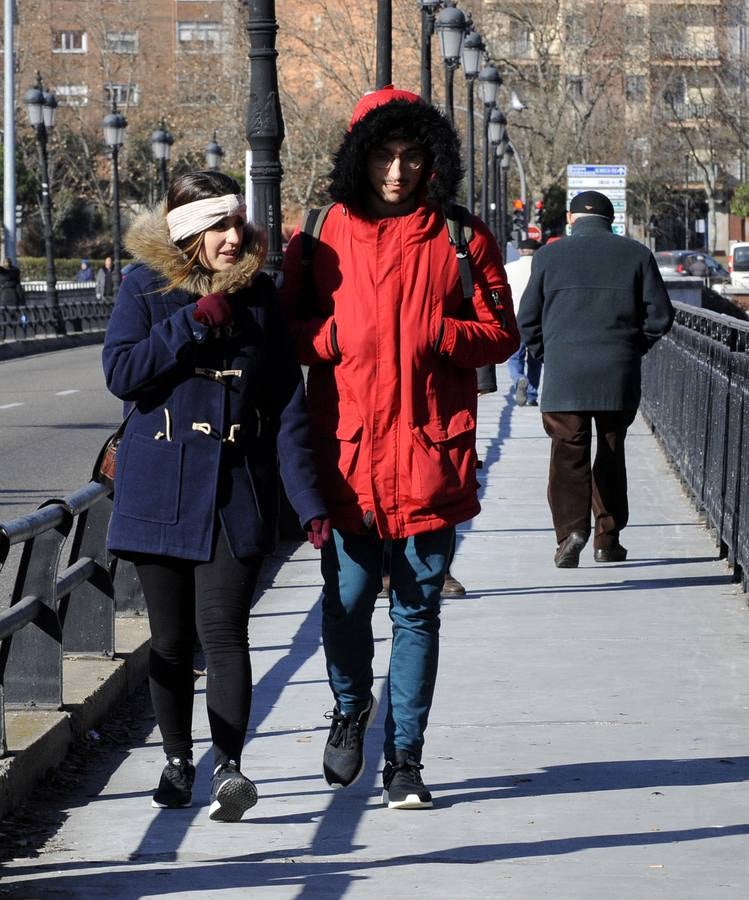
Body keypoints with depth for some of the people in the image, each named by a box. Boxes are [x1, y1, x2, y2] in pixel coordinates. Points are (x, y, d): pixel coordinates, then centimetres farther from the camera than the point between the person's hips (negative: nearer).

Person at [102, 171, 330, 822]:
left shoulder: (259, 296, 4)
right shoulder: (146, 289, 1)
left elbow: (287, 404, 2)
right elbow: (121, 372, -11)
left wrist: (309, 499, -5)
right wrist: (193, 322, -16)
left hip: (238, 493, -1)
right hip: (161, 493, 1)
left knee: (223, 631, -13)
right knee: (172, 639, 9)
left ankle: (229, 768, -18)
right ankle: (178, 761, 23)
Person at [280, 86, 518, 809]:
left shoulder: (459, 237, 6)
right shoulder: (324, 235, 8)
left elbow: (499, 335, 6)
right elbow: (290, 329, 11)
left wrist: (430, 334, -11)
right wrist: (337, 335, -9)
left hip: (429, 451, 0)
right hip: (348, 448, 0)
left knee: (417, 611, 3)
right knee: (346, 600, -2)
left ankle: (404, 759, 13)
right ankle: (350, 709, 29)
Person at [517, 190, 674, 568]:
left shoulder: (549, 255, 3)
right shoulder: (636, 254, 4)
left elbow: (527, 318, 4)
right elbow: (660, 314, 3)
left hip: (564, 376, -1)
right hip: (619, 377, 1)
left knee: (568, 454, -3)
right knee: (611, 454, 13)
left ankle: (571, 527, -22)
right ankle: (607, 539, 15)